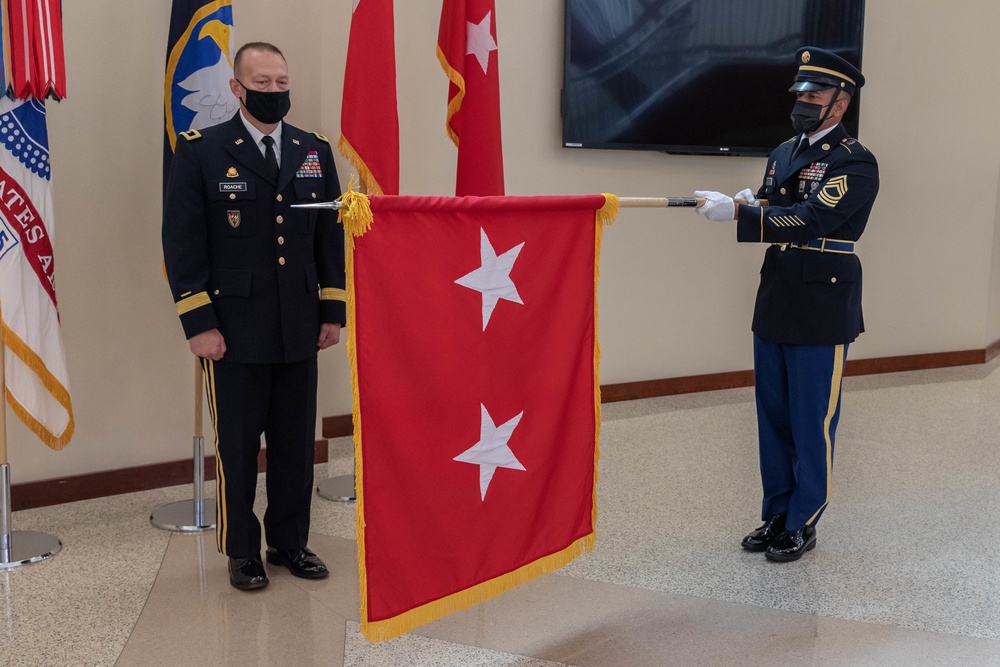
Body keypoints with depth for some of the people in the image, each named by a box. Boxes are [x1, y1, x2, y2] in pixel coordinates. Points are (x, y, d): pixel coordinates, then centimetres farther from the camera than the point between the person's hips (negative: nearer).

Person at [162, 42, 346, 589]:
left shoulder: (315, 152, 10)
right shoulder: (200, 152, -2)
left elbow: (331, 236, 12)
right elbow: (181, 242, -5)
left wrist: (333, 311, 6)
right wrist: (198, 324, -10)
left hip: (299, 328, 4)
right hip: (233, 330, -3)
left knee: (296, 443, 11)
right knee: (237, 446, 6)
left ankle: (290, 542, 26)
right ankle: (242, 552, 21)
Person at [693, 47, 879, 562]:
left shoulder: (855, 163, -10)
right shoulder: (783, 153, 13)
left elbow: (810, 221, -23)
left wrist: (738, 211, -29)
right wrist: (750, 205, -8)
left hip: (822, 312, -7)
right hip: (774, 305, 7)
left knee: (812, 422, 3)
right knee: (773, 416, 13)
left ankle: (803, 524, 16)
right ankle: (776, 514, 26)